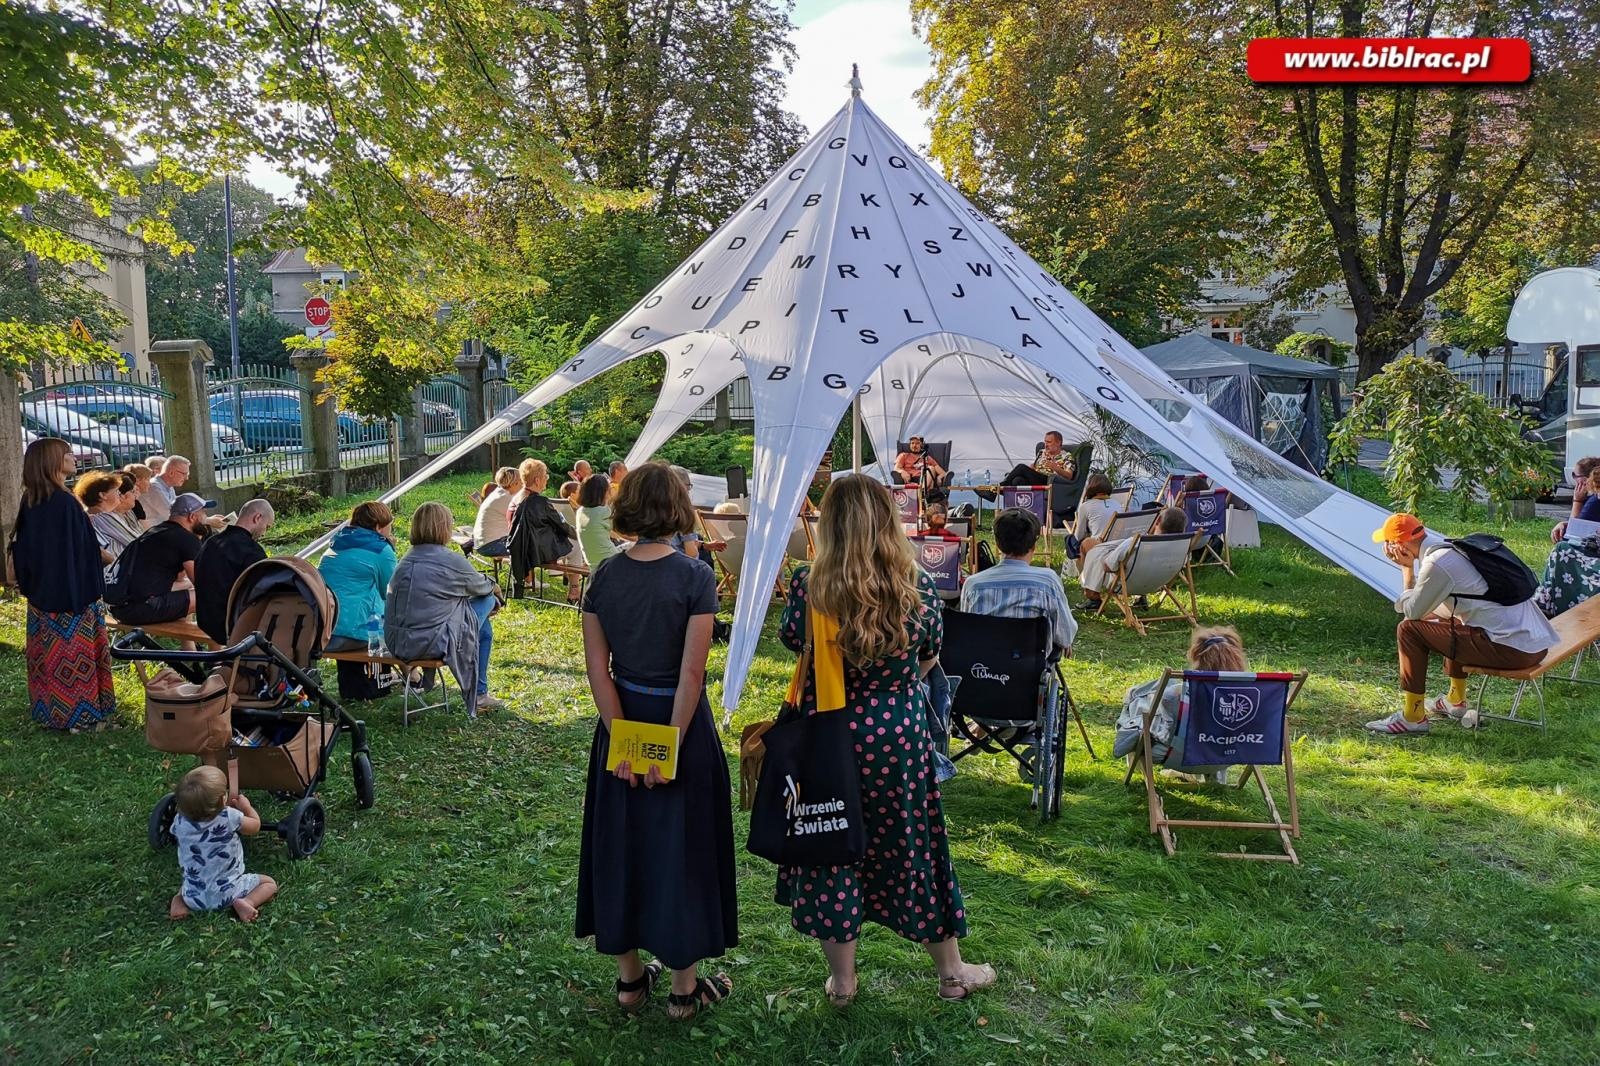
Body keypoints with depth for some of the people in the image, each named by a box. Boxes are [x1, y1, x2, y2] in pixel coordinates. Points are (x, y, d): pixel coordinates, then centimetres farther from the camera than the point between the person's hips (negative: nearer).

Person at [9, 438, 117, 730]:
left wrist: (29, 586, 19)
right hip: (71, 593, -8)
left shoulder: (30, 501, 5)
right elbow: (79, 552, -21)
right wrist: (90, 594, -16)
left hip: (41, 594, 8)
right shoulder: (64, 503, -21)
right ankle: (78, 712, 10)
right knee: (73, 655, 2)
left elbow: (23, 549, 12)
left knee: (48, 653, 16)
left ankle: (48, 708, 26)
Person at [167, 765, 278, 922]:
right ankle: (246, 902, -12)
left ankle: (179, 900, 8)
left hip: (194, 897, 4)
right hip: (226, 895, -4)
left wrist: (226, 805, 16)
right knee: (270, 883, 15)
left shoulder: (180, 822, -11)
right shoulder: (230, 818, -22)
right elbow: (255, 826, -1)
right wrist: (246, 807, 16)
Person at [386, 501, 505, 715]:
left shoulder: (406, 561, 11)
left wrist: (487, 585, 30)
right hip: (432, 644, -8)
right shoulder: (452, 561, -10)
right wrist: (493, 586, 31)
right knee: (487, 599, 13)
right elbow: (481, 586, 7)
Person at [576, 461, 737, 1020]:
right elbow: (691, 673, -19)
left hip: (622, 724, 4)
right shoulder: (695, 577, -14)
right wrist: (672, 745, -14)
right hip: (680, 723, -4)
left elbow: (598, 668, -6)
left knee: (621, 841, 16)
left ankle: (629, 974, 30)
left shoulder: (604, 576, -4)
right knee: (680, 846, 9)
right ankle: (684, 986, 21)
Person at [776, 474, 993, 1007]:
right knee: (913, 844, 17)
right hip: (901, 736, 1)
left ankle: (841, 980, 29)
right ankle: (951, 970, 34)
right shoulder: (918, 586, -12)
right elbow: (929, 657, 4)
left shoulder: (808, 587, -16)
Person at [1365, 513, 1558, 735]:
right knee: (1451, 622, 34)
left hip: (1512, 650, -10)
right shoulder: (1451, 548, 15)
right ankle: (1455, 702, 42)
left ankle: (1412, 718, 4)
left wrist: (1407, 569, 3)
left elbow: (1412, 612, -4)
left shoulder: (1436, 563, -14)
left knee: (1409, 630, -4)